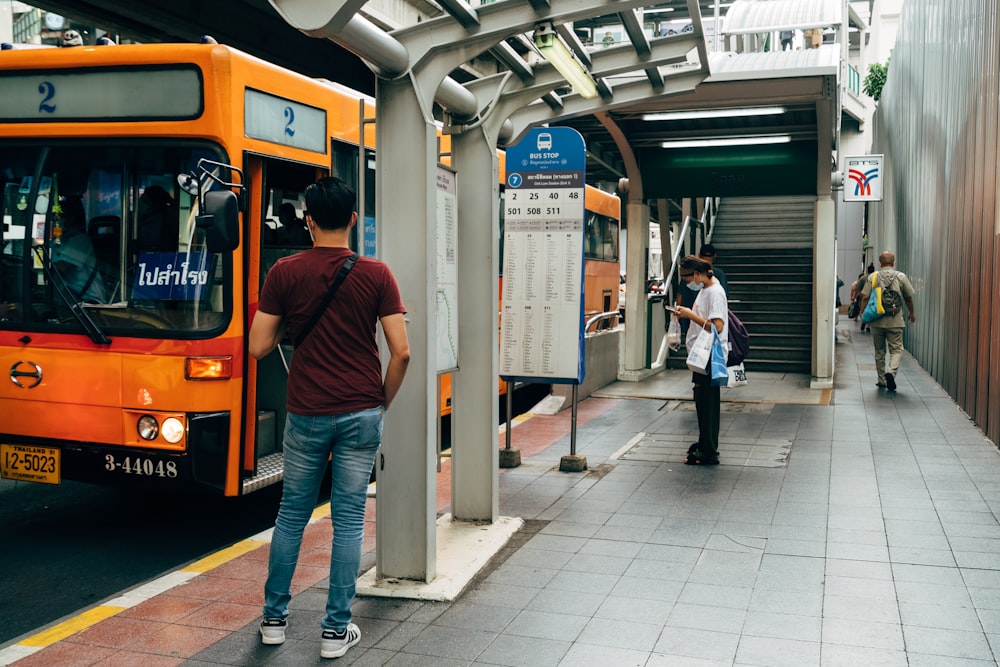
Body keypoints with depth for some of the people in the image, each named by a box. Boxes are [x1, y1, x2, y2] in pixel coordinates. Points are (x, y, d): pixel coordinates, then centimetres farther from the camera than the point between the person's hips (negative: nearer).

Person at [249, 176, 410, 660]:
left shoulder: (285, 273, -3)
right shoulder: (376, 275, -4)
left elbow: (259, 348, -2)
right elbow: (401, 352, -7)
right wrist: (382, 405, 7)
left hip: (306, 415, 1)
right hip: (360, 413, 0)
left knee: (291, 514, 16)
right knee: (349, 519, 6)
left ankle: (274, 617, 27)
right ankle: (336, 629, 13)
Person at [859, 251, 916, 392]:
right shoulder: (901, 277, 1)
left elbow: (865, 297, -6)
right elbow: (908, 298, 9)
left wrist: (862, 313, 7)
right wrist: (912, 313, 24)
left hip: (877, 321, 1)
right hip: (895, 321, -1)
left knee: (879, 351, 12)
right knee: (896, 349, 3)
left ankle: (882, 380, 17)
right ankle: (891, 371, -21)